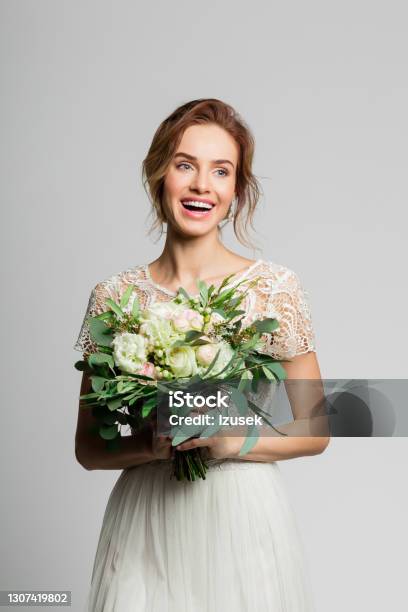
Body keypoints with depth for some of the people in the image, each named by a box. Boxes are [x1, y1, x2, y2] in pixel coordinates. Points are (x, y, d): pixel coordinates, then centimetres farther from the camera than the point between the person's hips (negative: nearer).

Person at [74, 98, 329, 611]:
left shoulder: (276, 288, -5)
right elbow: (88, 447, 2)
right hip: (144, 528, 1)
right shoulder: (114, 296, -3)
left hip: (245, 522, 0)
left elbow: (315, 432, 0)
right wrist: (154, 444, -17)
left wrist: (232, 441, -16)